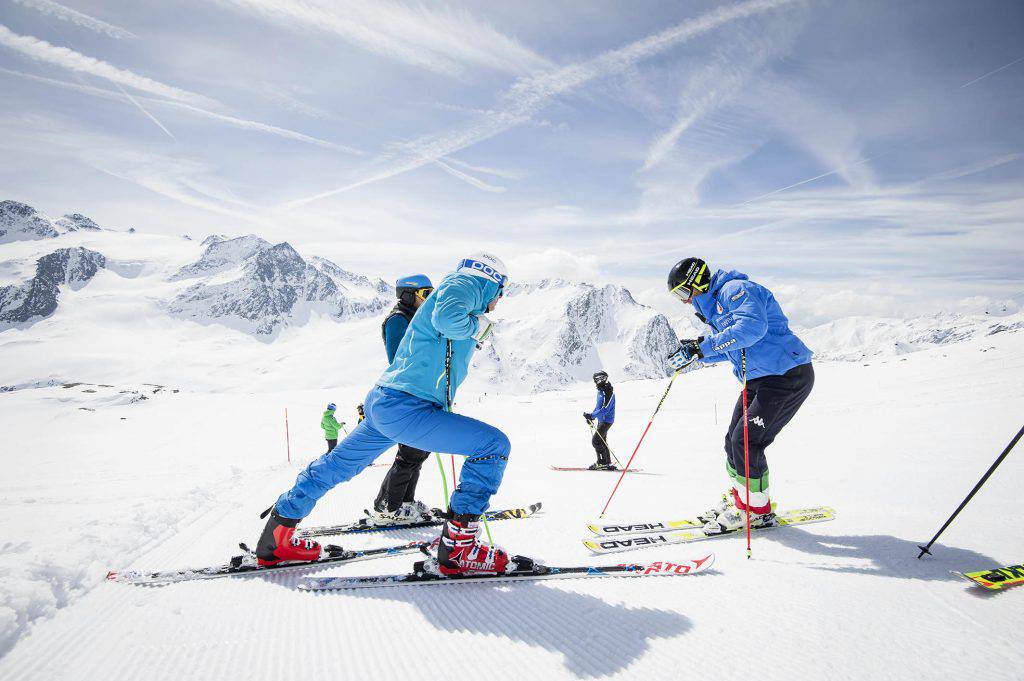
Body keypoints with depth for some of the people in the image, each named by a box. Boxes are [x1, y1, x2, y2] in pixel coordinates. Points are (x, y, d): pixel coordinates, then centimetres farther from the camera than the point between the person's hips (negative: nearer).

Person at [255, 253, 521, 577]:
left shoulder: (453, 289, 25)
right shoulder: (466, 284, -3)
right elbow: (447, 317, -26)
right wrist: (475, 326, -7)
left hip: (382, 403, 11)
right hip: (405, 408, -11)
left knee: (336, 466, 24)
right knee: (494, 445, -10)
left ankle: (275, 539, 41)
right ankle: (457, 549, -9)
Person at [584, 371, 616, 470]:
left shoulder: (609, 392, -20)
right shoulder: (601, 391, 11)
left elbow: (605, 409, -28)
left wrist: (592, 415, -29)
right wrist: (591, 416, 10)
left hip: (606, 420, -10)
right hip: (601, 420, 10)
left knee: (595, 441, -12)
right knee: (602, 442, 15)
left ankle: (602, 462, -6)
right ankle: (608, 463, 23)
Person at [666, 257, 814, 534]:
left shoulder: (734, 289, -16)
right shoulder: (713, 306, 15)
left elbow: (753, 326, -34)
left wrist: (705, 346, -32)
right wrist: (696, 357, 12)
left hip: (788, 377, -10)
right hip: (758, 381, 10)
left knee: (746, 441, -11)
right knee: (734, 439, 10)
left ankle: (756, 509, 6)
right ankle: (739, 497, 26)